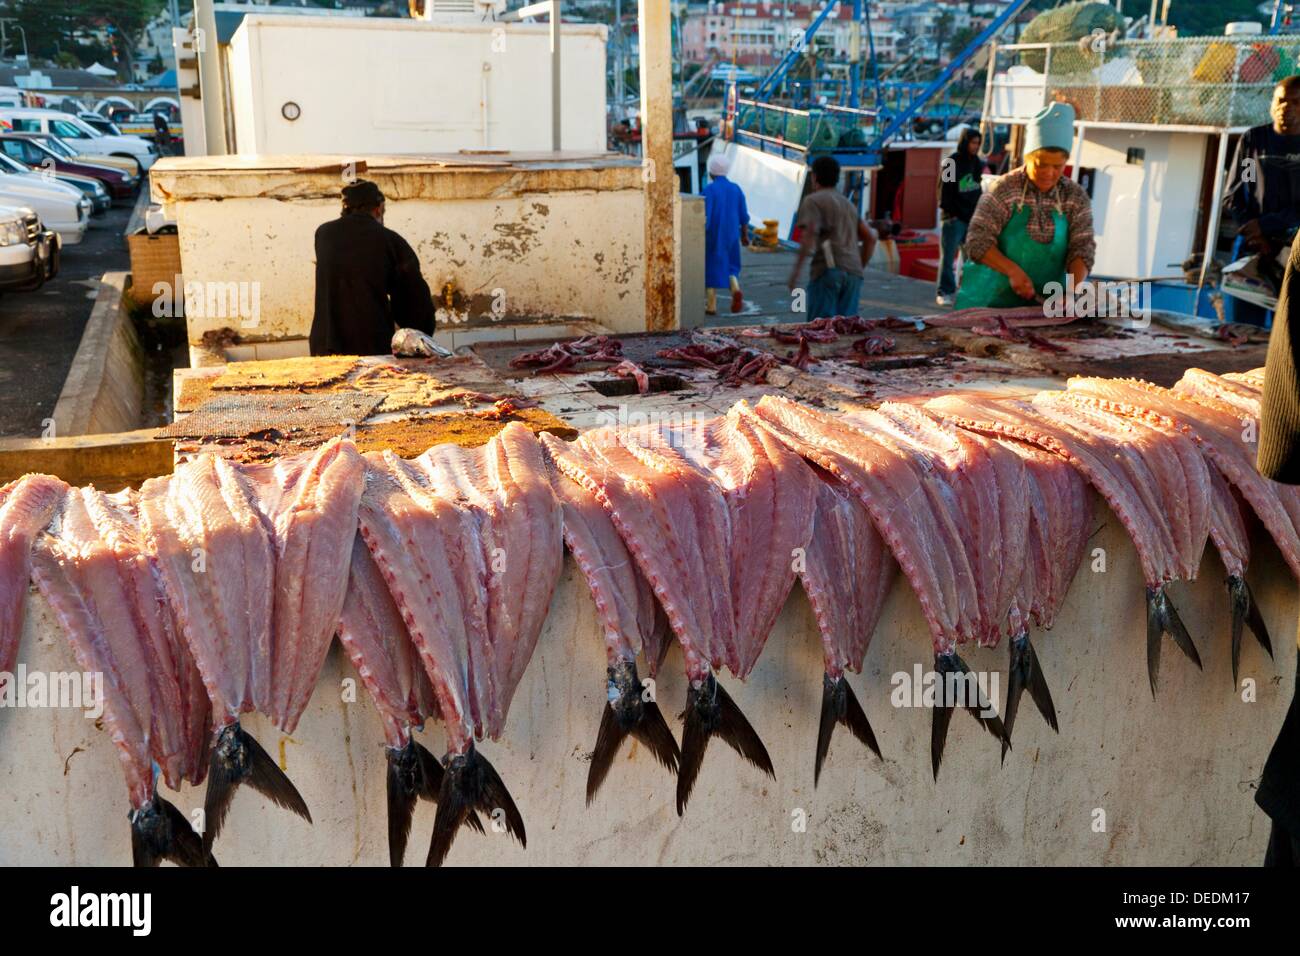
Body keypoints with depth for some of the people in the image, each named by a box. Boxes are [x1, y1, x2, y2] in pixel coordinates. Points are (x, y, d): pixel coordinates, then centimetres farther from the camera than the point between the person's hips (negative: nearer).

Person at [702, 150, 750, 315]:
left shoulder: (709, 189, -13)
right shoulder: (736, 189, 1)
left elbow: (705, 216, -18)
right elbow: (744, 216, 4)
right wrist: (744, 235, 15)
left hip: (712, 237, -4)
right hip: (731, 236, 4)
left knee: (711, 268, 8)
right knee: (729, 266, 18)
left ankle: (712, 306, 9)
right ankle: (736, 290, -11)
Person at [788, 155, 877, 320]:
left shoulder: (813, 200, 4)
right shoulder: (848, 203, 25)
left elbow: (809, 236, -11)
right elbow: (870, 238, 18)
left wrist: (796, 270, -11)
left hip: (828, 270, -6)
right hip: (853, 273, 6)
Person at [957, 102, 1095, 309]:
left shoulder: (1076, 198, 5)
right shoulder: (1004, 190, -5)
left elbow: (1082, 249, 0)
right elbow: (978, 242, -9)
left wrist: (1074, 289, -19)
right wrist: (1013, 270, -23)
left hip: (1046, 303, 2)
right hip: (994, 300, -2)